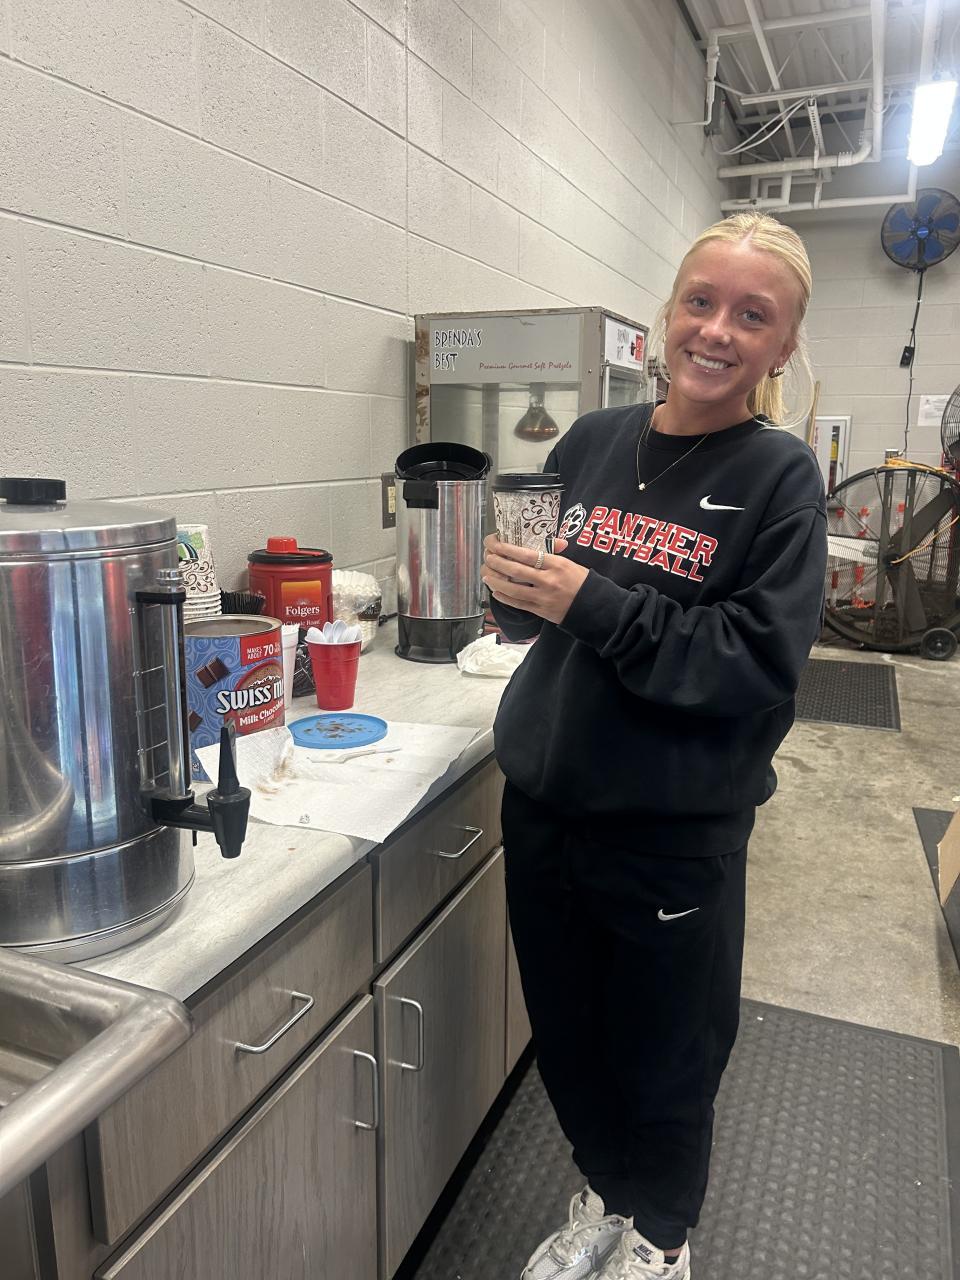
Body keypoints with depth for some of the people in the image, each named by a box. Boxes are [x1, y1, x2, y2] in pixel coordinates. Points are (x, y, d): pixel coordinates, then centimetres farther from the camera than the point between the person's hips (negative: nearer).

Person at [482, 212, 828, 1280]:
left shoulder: (779, 477, -8)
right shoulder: (593, 442, 2)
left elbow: (760, 665, -17)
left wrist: (592, 604, -23)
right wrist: (507, 584, -11)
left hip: (674, 832, -3)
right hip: (542, 802, 4)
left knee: (663, 1057, 16)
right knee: (566, 1032, 21)